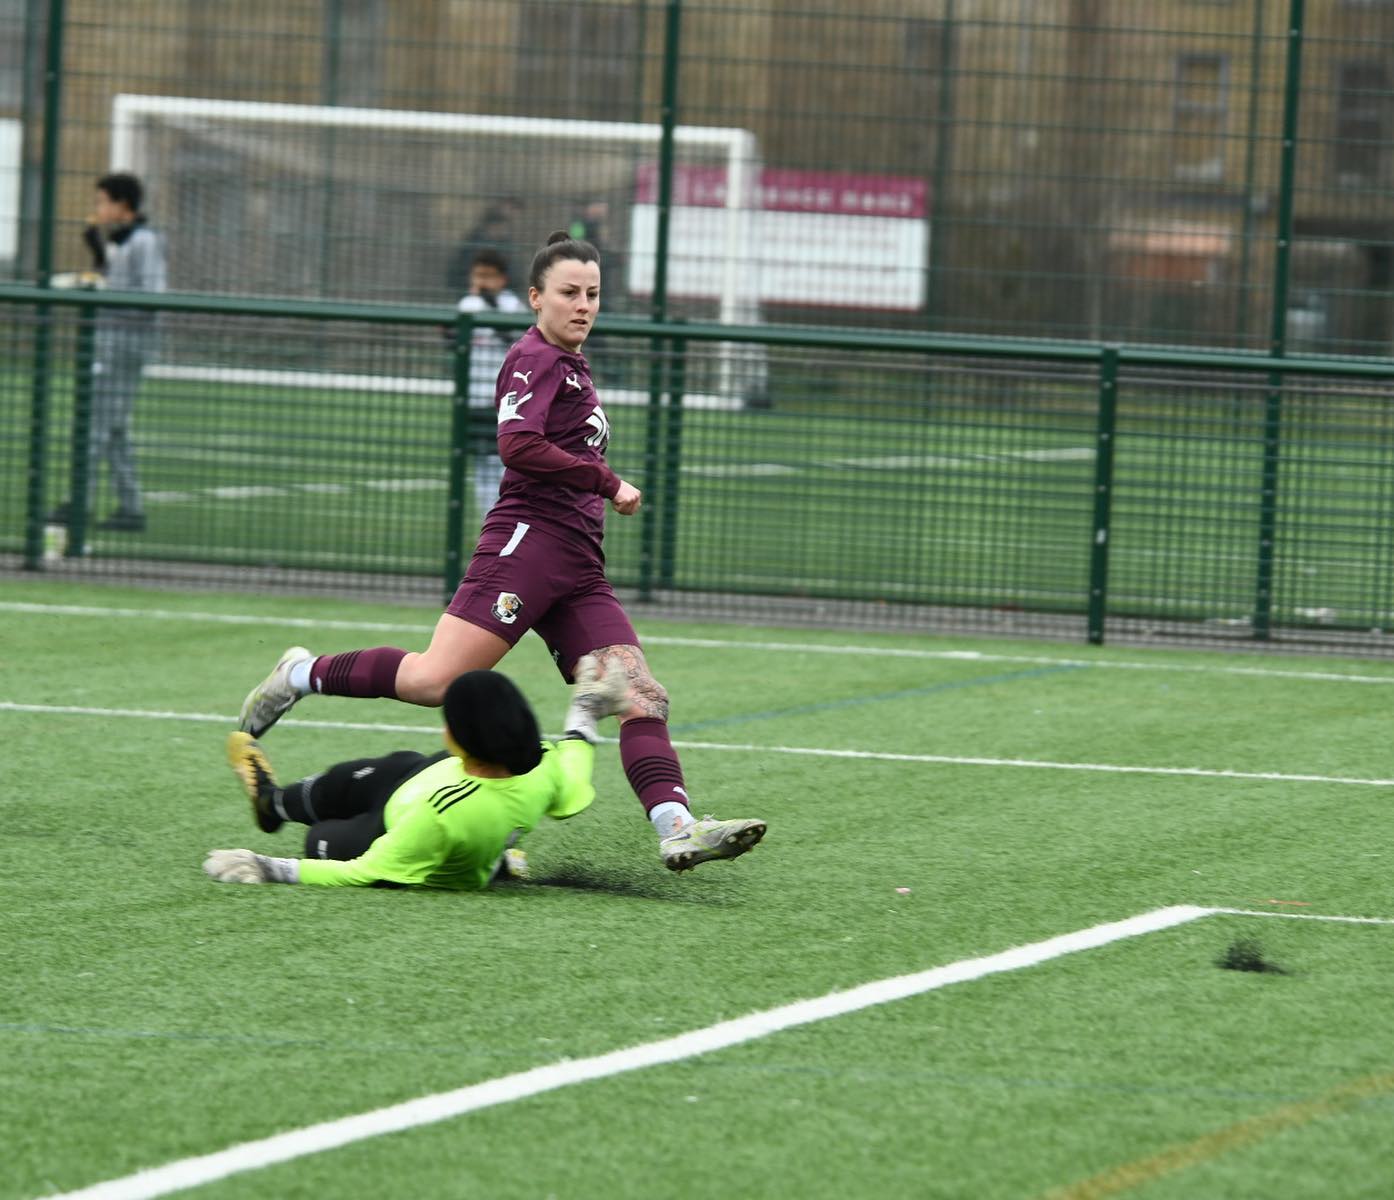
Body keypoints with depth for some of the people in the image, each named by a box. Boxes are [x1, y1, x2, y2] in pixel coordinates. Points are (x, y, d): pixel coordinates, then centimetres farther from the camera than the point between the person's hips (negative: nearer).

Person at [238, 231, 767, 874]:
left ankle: (677, 829, -17)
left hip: (579, 568, 9)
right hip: (528, 541, -9)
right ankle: (305, 673, 1)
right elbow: (518, 445, -19)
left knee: (643, 698, -6)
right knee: (436, 680, -18)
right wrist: (608, 482, -14)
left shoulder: (571, 364, 24)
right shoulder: (535, 358, -4)